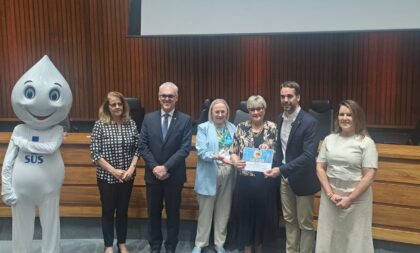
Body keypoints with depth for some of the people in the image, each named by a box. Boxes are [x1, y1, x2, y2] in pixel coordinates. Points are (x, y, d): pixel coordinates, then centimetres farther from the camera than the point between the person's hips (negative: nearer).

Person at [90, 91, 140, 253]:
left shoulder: (131, 124, 0)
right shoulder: (100, 125, -9)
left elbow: (137, 149, 3)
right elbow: (95, 153, -11)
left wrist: (131, 168, -11)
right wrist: (113, 171, -15)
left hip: (127, 177, 3)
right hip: (107, 177, -2)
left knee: (123, 210, 15)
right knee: (108, 211, 11)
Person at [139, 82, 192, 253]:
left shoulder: (185, 120, -5)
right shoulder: (149, 118, 2)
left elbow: (185, 148, -12)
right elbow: (143, 146, -1)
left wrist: (166, 167, -18)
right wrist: (154, 167, -13)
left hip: (174, 176, -2)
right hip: (153, 175, 2)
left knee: (173, 213, 12)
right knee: (153, 213, 14)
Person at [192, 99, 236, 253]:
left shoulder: (233, 128, 9)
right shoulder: (203, 128, -2)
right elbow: (201, 151, -13)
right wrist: (216, 157, -28)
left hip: (227, 174, 3)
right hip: (209, 175, -3)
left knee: (223, 211, 12)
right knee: (205, 211, 7)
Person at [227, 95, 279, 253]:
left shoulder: (272, 128, 0)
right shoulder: (241, 127, 1)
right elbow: (233, 152, 3)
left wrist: (268, 150, -15)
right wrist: (235, 162, -17)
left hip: (265, 180, 0)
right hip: (245, 179, 0)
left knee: (263, 213, 12)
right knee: (245, 213, 9)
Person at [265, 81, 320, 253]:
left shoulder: (309, 122, -20)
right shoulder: (280, 118, 2)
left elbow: (309, 155, -26)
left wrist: (281, 169, -30)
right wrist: (275, 167, -3)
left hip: (302, 179, -6)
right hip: (285, 178, 6)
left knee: (305, 223, 9)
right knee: (289, 220, 19)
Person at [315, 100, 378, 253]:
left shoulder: (366, 142, -6)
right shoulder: (329, 139, 4)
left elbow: (370, 175, -9)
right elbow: (320, 167, 4)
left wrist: (350, 199, -12)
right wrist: (330, 194, -7)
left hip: (356, 199, -3)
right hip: (330, 197, 3)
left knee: (354, 238, 9)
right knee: (329, 236, 12)